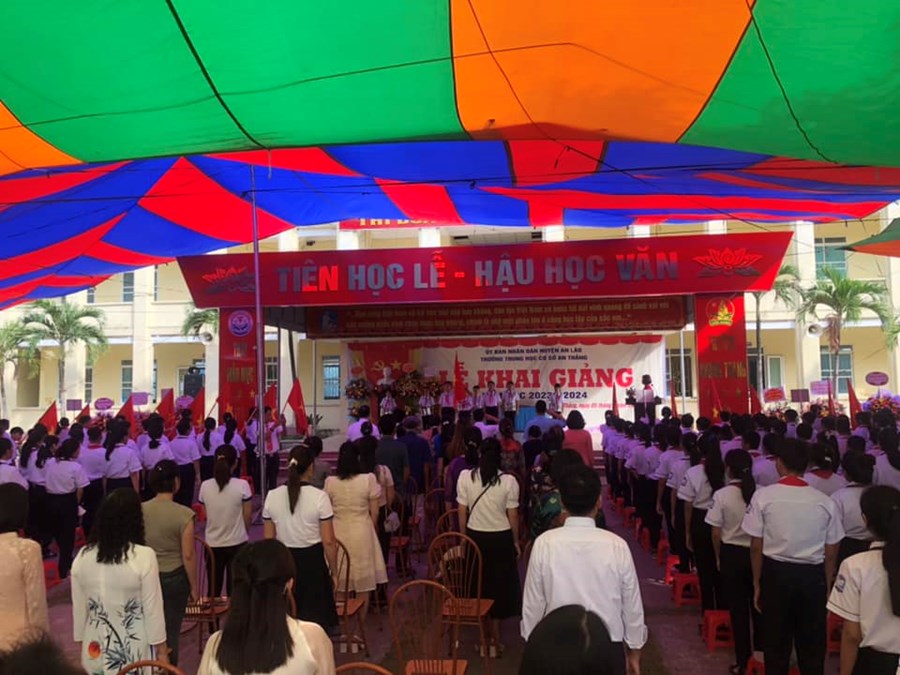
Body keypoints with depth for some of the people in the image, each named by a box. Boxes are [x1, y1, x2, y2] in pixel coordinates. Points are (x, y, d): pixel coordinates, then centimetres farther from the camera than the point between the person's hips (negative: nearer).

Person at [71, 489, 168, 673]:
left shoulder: (82, 557, -6)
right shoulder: (144, 557, -19)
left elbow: (79, 609, 3)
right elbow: (153, 609, -13)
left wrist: (83, 642, 18)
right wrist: (162, 650, -1)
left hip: (96, 652, 4)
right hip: (135, 652, -4)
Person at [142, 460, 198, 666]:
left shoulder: (140, 510, -8)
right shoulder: (184, 514, -19)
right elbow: (188, 556, -15)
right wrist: (194, 586, -2)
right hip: (174, 578, -3)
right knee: (170, 630, 12)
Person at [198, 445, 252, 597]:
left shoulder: (205, 486, -8)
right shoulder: (242, 485, -16)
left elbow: (206, 516, 4)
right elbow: (247, 517, -7)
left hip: (212, 544, 2)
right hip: (237, 544, -2)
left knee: (213, 589, 16)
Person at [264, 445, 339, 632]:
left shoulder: (272, 496, -4)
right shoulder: (319, 497, -14)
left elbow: (268, 540, 3)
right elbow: (328, 542, -13)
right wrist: (334, 569, 1)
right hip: (312, 562, -3)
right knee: (315, 618, 10)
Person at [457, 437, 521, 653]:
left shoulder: (465, 477, -9)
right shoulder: (509, 481, -12)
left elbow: (462, 513, -3)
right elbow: (513, 516, -6)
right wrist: (515, 541, 9)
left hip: (475, 536, 1)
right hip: (501, 538, -1)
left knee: (478, 584, 15)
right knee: (500, 586, 14)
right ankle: (494, 638, 24)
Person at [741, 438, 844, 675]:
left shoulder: (763, 496, -11)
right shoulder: (825, 501, -5)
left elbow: (756, 546, -7)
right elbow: (831, 553, 0)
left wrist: (757, 583, 5)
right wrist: (827, 586, 14)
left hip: (776, 573, -1)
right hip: (813, 576, 2)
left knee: (776, 642, 14)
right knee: (812, 644, 17)